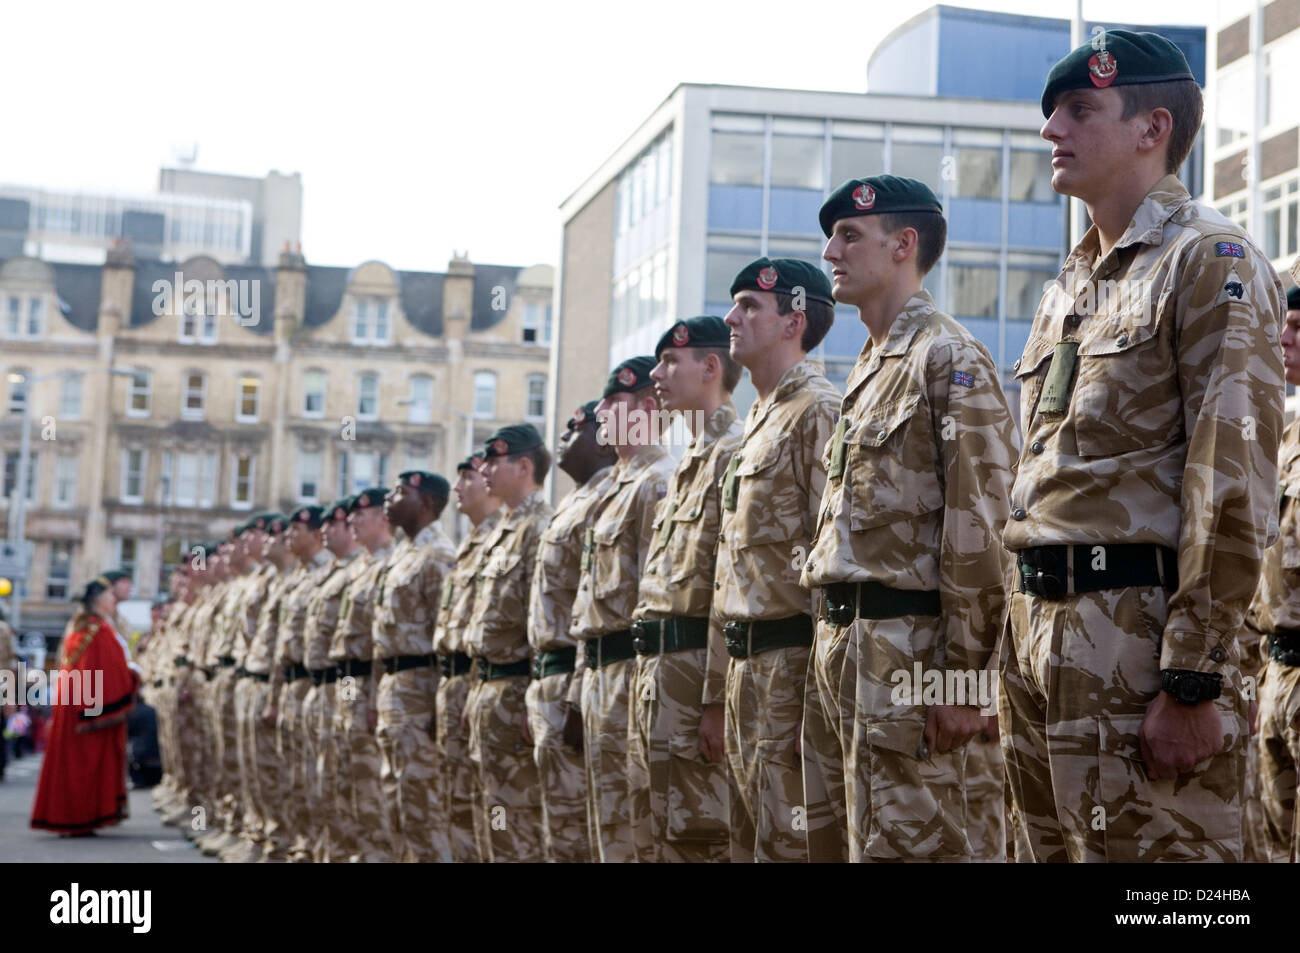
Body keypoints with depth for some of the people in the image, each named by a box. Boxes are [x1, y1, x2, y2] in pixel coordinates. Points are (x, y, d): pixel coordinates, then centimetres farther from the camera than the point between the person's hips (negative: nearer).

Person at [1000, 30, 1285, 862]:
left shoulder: (1209, 262, -7)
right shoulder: (1070, 288, 19)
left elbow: (1234, 488, -15)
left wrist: (1194, 681, -20)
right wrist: (1024, 645, 17)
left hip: (1138, 634, -8)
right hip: (1039, 629, 9)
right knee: (1055, 846, 14)